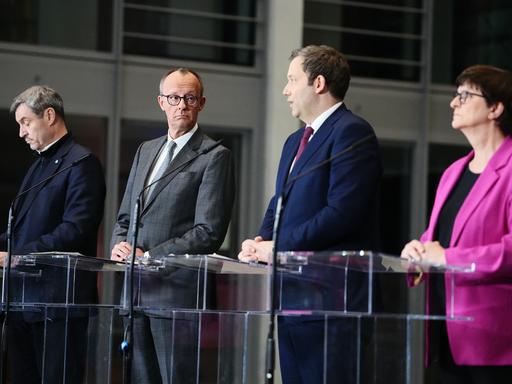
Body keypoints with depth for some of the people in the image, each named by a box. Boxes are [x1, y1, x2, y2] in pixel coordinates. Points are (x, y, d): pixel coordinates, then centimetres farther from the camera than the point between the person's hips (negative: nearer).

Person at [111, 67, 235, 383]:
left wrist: (149, 257, -15)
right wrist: (120, 245, 1)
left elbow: (208, 233, -11)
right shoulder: (146, 151, 19)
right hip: (136, 292, 7)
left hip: (177, 291, -7)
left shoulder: (215, 156, -4)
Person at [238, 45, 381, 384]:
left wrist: (278, 247, -16)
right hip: (293, 295, 9)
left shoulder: (352, 132, -9)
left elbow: (342, 212, -19)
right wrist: (261, 241, 3)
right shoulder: (295, 141, 22)